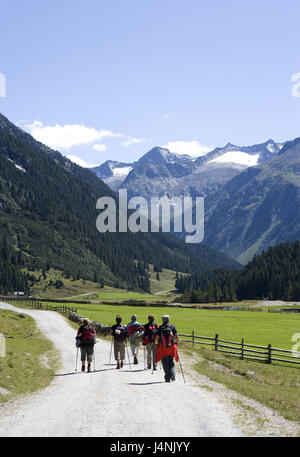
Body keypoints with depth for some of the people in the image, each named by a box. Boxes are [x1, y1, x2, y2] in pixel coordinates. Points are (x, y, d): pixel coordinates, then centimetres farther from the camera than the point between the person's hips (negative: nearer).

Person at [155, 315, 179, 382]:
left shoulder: (160, 328, -1)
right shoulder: (172, 326, 2)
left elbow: (157, 338, -3)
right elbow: (176, 336, -2)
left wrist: (156, 344, 16)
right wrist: (176, 343, 15)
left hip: (163, 348, -1)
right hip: (171, 348, 1)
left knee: (165, 364, 7)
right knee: (171, 362, 15)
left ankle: (167, 378, 1)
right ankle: (172, 374, -6)